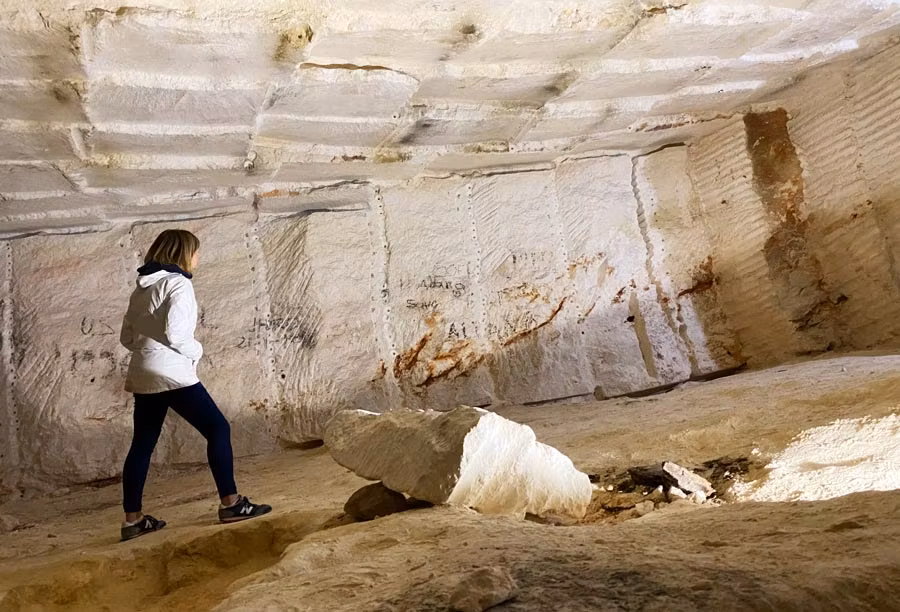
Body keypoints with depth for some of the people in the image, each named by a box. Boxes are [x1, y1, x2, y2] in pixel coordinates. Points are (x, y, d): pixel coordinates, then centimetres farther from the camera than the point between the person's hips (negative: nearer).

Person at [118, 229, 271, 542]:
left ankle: (133, 519, 15)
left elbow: (127, 336, 17)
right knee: (217, 428, 0)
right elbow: (174, 332, -19)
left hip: (142, 375, 9)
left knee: (143, 444, 11)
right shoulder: (178, 283, -9)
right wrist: (196, 351, -3)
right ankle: (230, 502, 1)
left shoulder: (142, 287, 16)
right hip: (172, 374, -8)